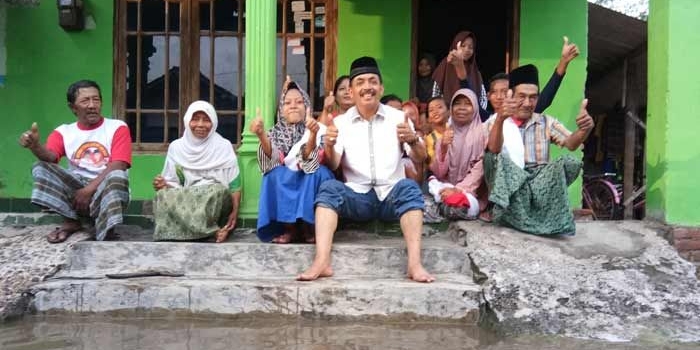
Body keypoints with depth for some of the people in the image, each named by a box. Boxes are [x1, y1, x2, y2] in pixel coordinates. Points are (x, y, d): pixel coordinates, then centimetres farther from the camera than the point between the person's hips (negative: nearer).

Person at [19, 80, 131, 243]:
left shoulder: (117, 127, 2)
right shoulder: (63, 131, 11)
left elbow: (117, 166, -10)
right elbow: (50, 157, -9)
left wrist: (89, 189, -21)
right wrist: (35, 146, -33)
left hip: (107, 188, -3)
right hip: (75, 187, 3)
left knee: (117, 176, -36)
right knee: (40, 167, -18)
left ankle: (105, 232, -25)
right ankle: (70, 221, -13)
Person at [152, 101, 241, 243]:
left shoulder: (223, 146, 5)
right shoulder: (176, 147, 12)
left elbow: (234, 184, 1)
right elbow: (172, 183, 12)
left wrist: (235, 212, -13)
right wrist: (163, 185, -12)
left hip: (218, 200, -2)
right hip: (187, 200, 3)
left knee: (218, 190, -36)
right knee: (163, 195, -29)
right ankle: (215, 231, -28)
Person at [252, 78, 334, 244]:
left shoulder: (318, 129, -5)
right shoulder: (276, 132, 3)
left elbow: (309, 158, -24)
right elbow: (271, 157, -17)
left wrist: (313, 134, -44)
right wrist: (261, 135, -36)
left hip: (310, 188, -2)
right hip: (283, 189, 2)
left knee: (319, 171, -31)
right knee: (275, 174, -27)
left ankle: (308, 227, -18)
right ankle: (290, 229, -18)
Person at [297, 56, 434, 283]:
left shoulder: (397, 117, 5)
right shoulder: (341, 122, 6)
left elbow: (420, 159, -2)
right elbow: (332, 166, -4)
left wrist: (413, 141, -25)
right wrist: (329, 145, -27)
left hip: (392, 196, 0)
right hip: (357, 197, 1)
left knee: (408, 187, -30)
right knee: (329, 188, -26)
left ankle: (415, 264, -37)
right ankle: (322, 262, -36)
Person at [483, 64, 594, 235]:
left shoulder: (546, 122, 13)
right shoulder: (495, 122, 4)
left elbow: (570, 143, -5)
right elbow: (494, 149, -19)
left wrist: (584, 130, -30)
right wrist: (501, 118, -40)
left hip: (539, 180, 3)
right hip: (508, 182, -2)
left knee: (569, 163, -24)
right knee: (493, 158, -31)